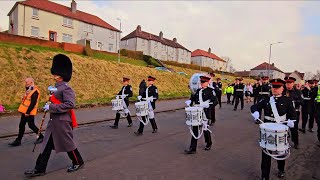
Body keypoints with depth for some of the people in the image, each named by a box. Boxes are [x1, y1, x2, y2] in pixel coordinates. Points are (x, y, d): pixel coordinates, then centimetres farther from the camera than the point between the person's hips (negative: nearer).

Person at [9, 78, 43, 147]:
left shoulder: (35, 91, -19)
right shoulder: (29, 90, 14)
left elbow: (33, 103, -23)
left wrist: (28, 112, -22)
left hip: (29, 112, -10)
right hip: (25, 111, 10)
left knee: (31, 125, -1)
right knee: (21, 125, 12)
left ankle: (41, 137, 15)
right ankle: (18, 141, 20)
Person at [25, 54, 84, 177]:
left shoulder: (66, 88, -17)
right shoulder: (57, 87, 12)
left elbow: (70, 104, -27)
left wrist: (51, 107, -24)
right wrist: (49, 106, 10)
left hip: (62, 122, -9)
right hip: (54, 122, 9)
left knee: (68, 143, 5)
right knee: (47, 145, 13)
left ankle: (78, 162, 25)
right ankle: (39, 169, 24)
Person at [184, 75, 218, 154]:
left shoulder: (210, 90, -5)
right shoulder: (198, 90, 12)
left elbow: (215, 101, -12)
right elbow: (193, 97, 20)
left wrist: (207, 105, -27)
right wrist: (190, 101, -1)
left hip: (205, 112, -5)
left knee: (205, 129, 9)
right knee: (195, 129, 3)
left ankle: (209, 143, 37)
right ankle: (193, 148, 8)